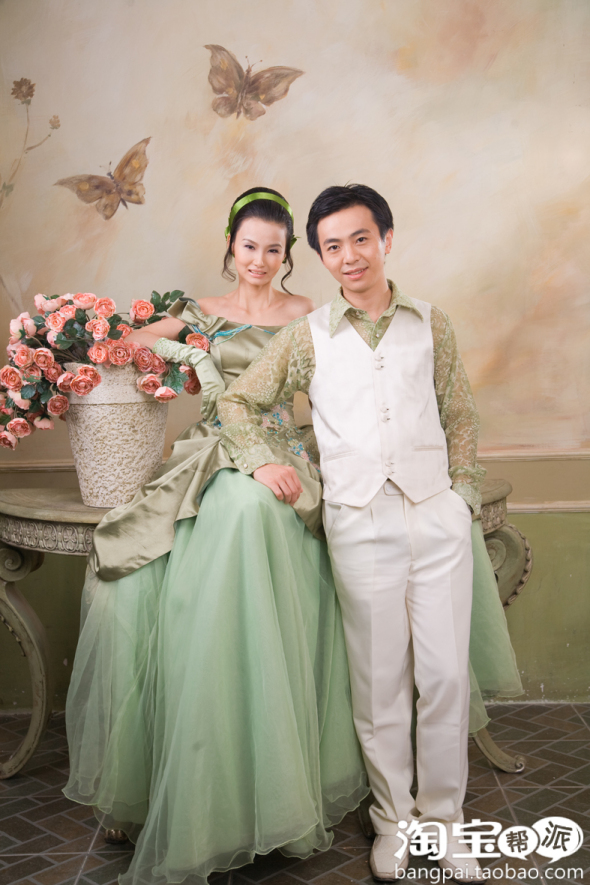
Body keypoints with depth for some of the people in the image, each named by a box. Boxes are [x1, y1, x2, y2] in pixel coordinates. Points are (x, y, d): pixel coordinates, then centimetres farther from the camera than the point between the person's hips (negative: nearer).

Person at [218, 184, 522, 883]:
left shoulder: (431, 326, 10)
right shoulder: (307, 336, 7)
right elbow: (237, 401, 14)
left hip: (437, 516, 1)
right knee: (380, 680, 7)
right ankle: (392, 817, 25)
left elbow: (460, 416, 15)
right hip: (360, 523, -1)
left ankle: (443, 818, 23)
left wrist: (464, 495, 7)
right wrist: (261, 460, 0)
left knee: (446, 674, 4)